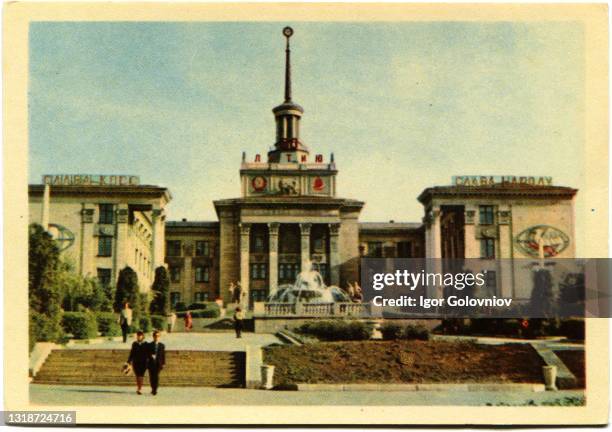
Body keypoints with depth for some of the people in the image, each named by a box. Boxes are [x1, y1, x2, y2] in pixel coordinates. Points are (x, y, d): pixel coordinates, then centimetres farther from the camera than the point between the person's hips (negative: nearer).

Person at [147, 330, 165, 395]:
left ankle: (155, 390, 0)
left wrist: (163, 363, 0)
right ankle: (153, 388, 23)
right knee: (151, 377, 4)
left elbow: (163, 355, 4)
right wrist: (151, 356, -17)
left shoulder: (162, 345, 4)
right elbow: (147, 354, 3)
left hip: (158, 363, -1)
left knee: (156, 376, -5)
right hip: (151, 363, 1)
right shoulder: (149, 345, 3)